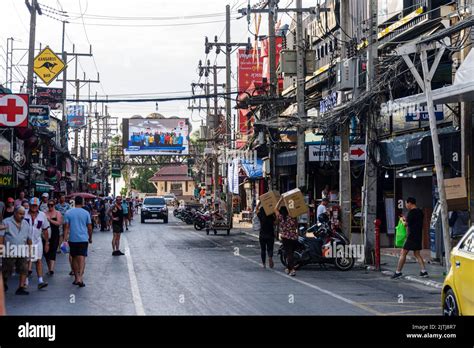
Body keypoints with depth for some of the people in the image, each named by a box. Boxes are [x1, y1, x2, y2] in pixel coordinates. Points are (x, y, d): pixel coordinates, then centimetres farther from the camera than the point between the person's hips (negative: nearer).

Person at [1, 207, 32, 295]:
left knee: (24, 270, -4)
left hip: (22, 252, 4)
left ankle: (21, 288, 0)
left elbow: (29, 238, 17)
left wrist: (29, 248, 13)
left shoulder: (26, 224, 12)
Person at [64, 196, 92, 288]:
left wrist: (65, 238, -2)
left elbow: (66, 227, -3)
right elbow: (89, 227, 4)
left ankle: (76, 278, 20)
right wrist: (90, 238, 16)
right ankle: (80, 277, -22)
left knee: (74, 258, 14)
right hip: (83, 239, -1)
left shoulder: (68, 213, 1)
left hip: (72, 239, 1)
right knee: (82, 258, -6)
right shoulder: (86, 213, 0)